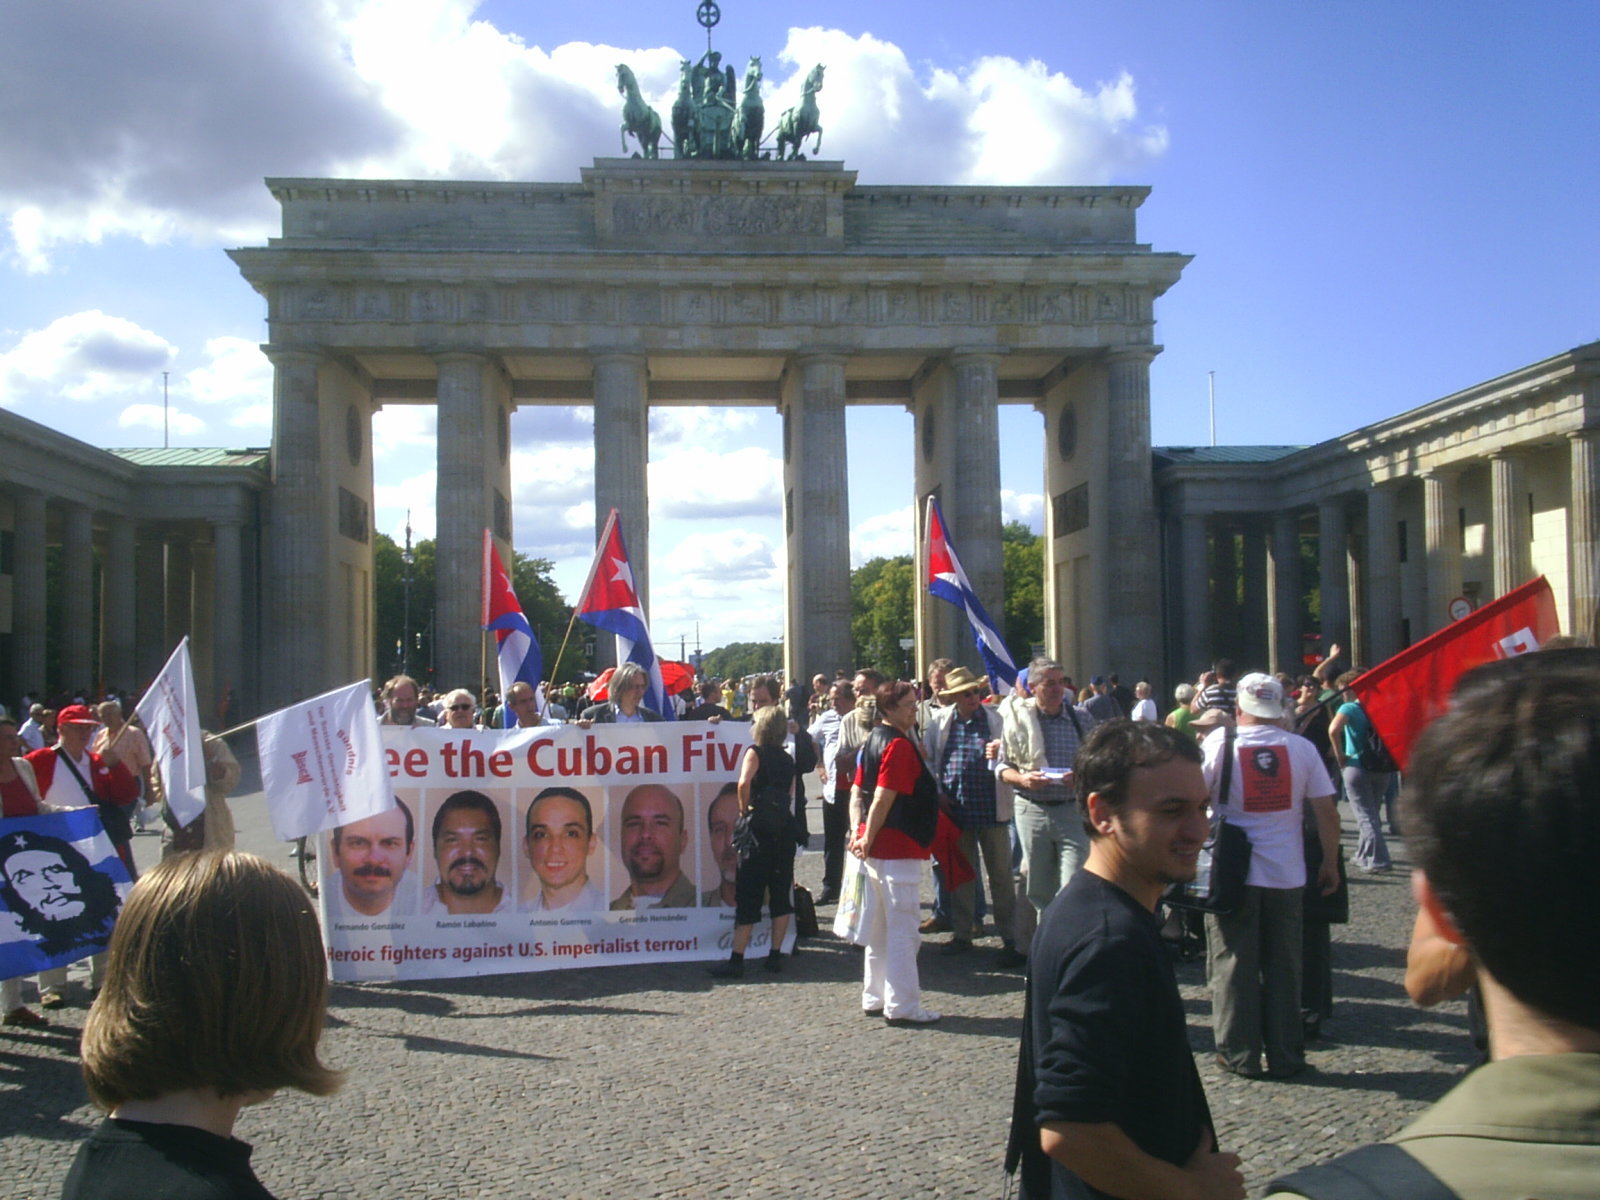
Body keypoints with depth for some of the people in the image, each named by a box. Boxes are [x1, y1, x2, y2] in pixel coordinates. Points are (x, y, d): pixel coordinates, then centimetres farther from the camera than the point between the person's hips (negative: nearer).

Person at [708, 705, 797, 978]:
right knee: (781, 893, 11)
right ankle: (775, 955, 15)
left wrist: (743, 809, -8)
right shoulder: (787, 758, 13)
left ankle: (737, 959, 0)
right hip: (784, 827, 5)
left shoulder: (755, 751, -4)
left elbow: (744, 782, -21)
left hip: (759, 827, -5)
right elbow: (790, 792, 9)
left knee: (748, 896, -2)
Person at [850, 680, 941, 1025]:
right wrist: (867, 839, -13)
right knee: (903, 931, -2)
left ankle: (875, 998, 24)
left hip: (877, 850, 10)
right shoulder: (899, 745, -16)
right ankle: (902, 1006, 4)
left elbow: (856, 792, 12)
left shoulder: (874, 741, 14)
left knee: (879, 929, 16)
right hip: (899, 850, -10)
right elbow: (883, 799, -22)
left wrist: (858, 832, 2)